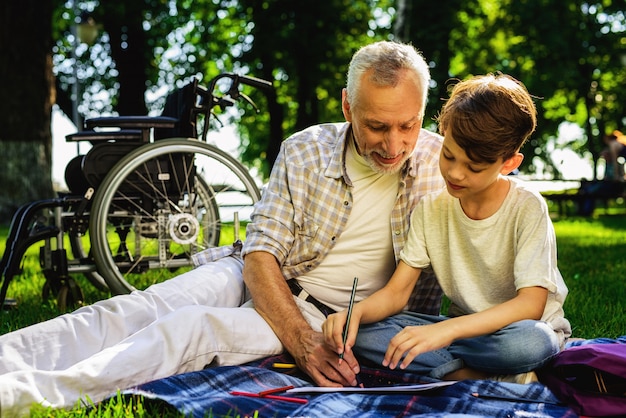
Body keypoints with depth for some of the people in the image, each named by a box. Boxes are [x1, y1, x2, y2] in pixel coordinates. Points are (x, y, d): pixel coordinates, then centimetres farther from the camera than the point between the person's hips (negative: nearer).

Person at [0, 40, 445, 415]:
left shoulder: (441, 162, -8)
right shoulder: (305, 151, -4)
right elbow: (260, 255, -9)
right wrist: (303, 343, -25)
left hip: (325, 313, -3)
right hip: (255, 279, 4)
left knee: (192, 327, -30)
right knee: (130, 312, -22)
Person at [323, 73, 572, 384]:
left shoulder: (527, 209, -16)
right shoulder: (432, 209, -2)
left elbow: (531, 305, -25)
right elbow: (396, 292, -3)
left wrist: (447, 330, -39)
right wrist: (355, 312, -27)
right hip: (462, 328, 5)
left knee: (531, 341, -41)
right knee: (361, 332, -19)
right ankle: (483, 377, -21)